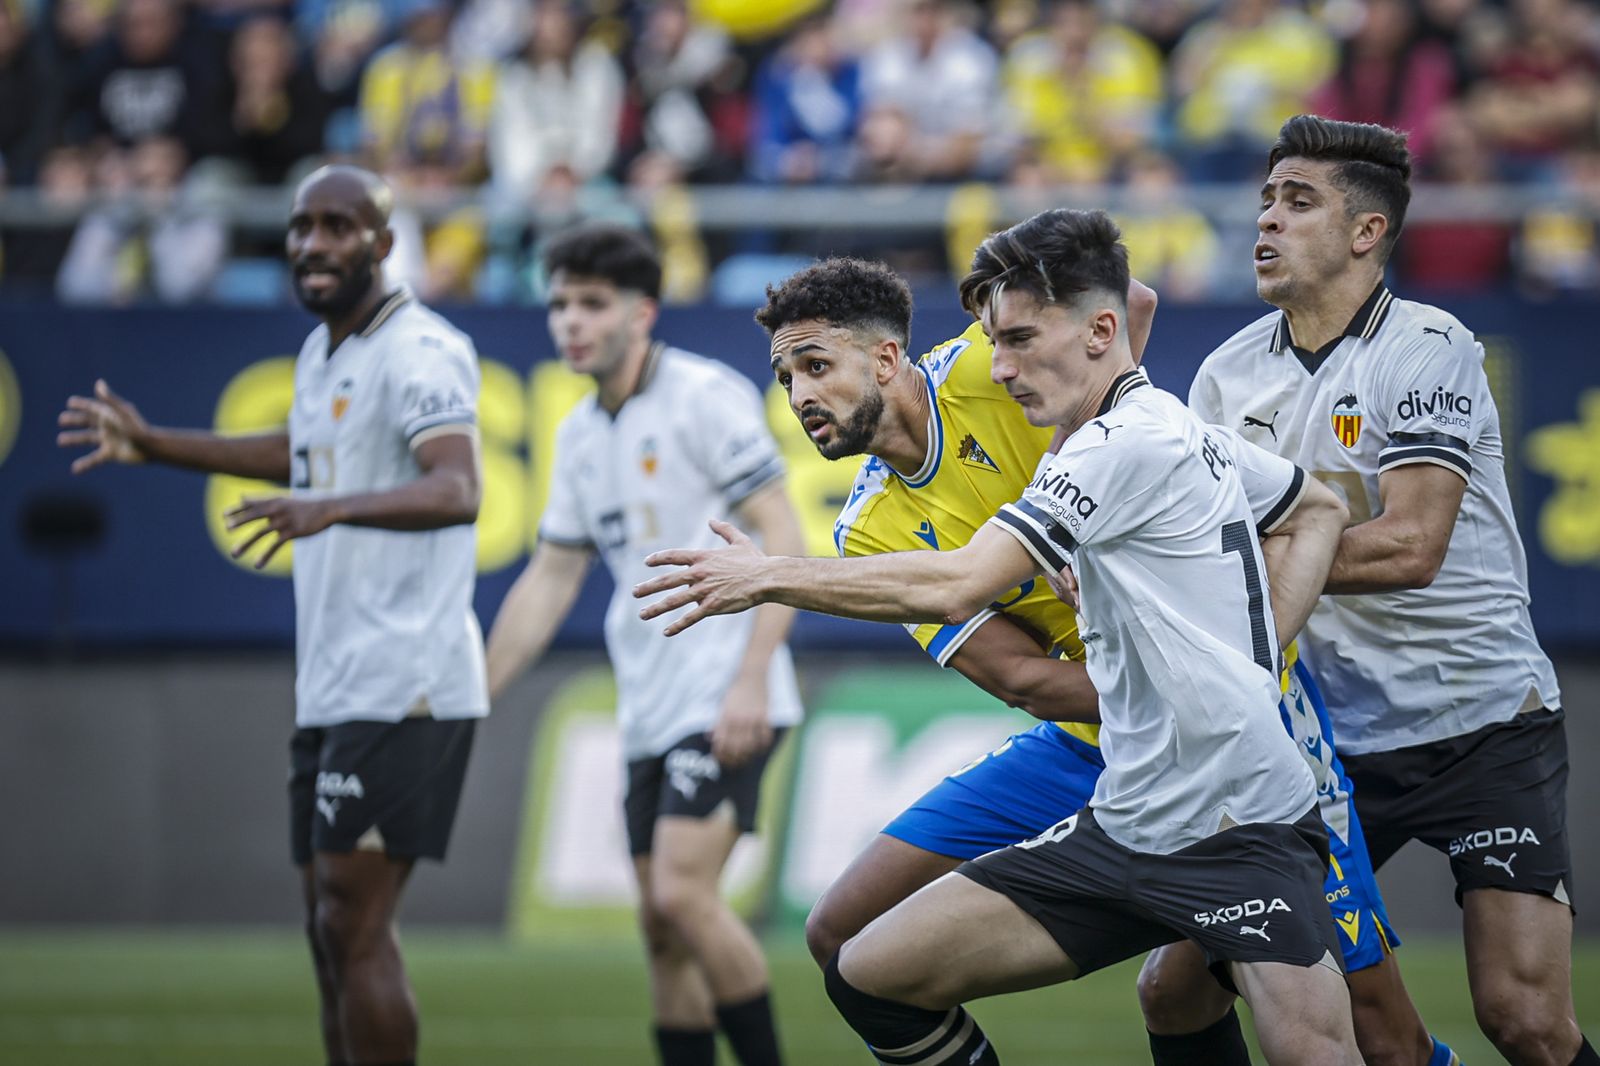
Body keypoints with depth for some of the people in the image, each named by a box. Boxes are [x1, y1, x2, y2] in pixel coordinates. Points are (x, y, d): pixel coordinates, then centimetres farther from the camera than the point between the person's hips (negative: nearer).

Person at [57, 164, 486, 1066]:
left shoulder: (419, 352, -13)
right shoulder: (322, 352, 17)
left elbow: (457, 490, -29)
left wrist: (333, 508, -45)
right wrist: (152, 446, 40)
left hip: (403, 692, -10)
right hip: (331, 689, 10)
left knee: (353, 928, -13)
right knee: (335, 932, 10)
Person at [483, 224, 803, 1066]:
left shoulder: (707, 397, -9)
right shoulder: (581, 434, 14)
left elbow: (783, 539, -14)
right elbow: (549, 578, 21)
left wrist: (750, 680, -23)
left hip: (724, 703, -8)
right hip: (650, 712, 8)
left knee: (682, 892, -20)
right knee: (663, 931, 5)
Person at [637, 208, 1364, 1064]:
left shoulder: (1131, 443, -15)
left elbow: (954, 586, -22)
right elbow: (1320, 512, 31)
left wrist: (769, 577, -14)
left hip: (1242, 832, -10)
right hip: (1123, 826, 10)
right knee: (871, 976, 1)